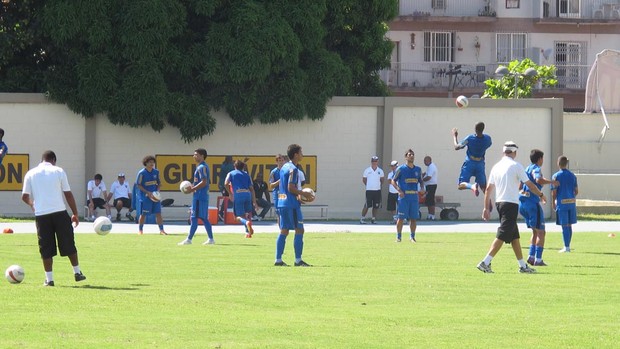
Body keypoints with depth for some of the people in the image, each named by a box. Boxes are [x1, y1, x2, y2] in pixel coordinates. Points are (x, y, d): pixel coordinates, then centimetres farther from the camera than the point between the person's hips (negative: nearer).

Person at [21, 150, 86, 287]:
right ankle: (77, 273, 18)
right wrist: (75, 214, 10)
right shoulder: (58, 171, 3)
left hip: (41, 215, 1)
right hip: (60, 212, -1)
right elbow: (68, 194, 2)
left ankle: (49, 279, 4)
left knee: (46, 248, 6)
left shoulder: (31, 174, 6)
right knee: (68, 245, 12)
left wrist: (32, 204, 28)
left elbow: (25, 197, 6)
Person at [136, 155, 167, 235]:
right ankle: (140, 230, 14)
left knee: (158, 213, 0)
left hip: (155, 196, 4)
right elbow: (139, 185, -9)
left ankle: (161, 230, 2)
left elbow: (159, 182, 17)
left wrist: (157, 190, -2)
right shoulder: (142, 173, -10)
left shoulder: (156, 172, 6)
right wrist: (148, 193, -16)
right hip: (145, 196, -4)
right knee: (143, 214, 1)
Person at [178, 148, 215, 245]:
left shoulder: (202, 167, -13)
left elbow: (204, 182, -21)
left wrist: (192, 189, -17)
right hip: (202, 196, 10)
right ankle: (211, 239, 12)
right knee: (204, 218, 11)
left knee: (194, 218, -9)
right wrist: (192, 187, 14)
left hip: (199, 196, -10)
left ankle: (189, 239, -10)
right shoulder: (202, 167, 18)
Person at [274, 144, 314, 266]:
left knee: (284, 231, 9)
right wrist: (304, 194, -8)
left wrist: (299, 195, 18)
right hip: (292, 204, -9)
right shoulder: (293, 169, -13)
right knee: (299, 230, -4)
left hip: (282, 203, 9)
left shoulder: (284, 167, 15)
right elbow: (291, 188, -19)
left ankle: (278, 259, 7)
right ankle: (298, 260, -5)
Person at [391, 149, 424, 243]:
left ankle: (412, 236, 12)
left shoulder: (418, 169, 13)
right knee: (401, 217, -3)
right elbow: (393, 181, 1)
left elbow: (421, 181, 22)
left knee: (414, 218, 4)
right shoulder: (401, 168, -1)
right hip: (404, 196, -4)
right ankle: (398, 236, 5)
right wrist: (399, 190, -13)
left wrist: (421, 189, 2)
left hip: (415, 196, 4)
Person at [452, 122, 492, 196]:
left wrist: (454, 136, 11)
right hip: (480, 164, 3)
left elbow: (457, 147, -5)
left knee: (461, 185, -7)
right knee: (483, 186, 15)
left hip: (469, 163, -3)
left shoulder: (469, 138, -18)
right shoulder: (487, 139, -10)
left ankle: (472, 186, -37)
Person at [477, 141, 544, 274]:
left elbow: (488, 189, 11)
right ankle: (486, 262, -19)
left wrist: (486, 208, 15)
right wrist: (541, 195, 12)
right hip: (511, 203, -7)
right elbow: (529, 184, -4)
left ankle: (522, 265, 19)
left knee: (515, 236, 14)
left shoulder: (496, 167, 10)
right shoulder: (516, 166, -7)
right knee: (502, 235, -10)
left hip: (499, 203, 7)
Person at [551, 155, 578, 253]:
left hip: (562, 202, -4)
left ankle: (566, 247, -2)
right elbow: (576, 191, 10)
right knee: (569, 225, 13)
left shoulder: (556, 176, -6)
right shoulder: (572, 175, 7)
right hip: (572, 203, 4)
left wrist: (553, 203, 5)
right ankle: (567, 246, 19)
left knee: (565, 226, -2)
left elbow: (554, 192, -7)